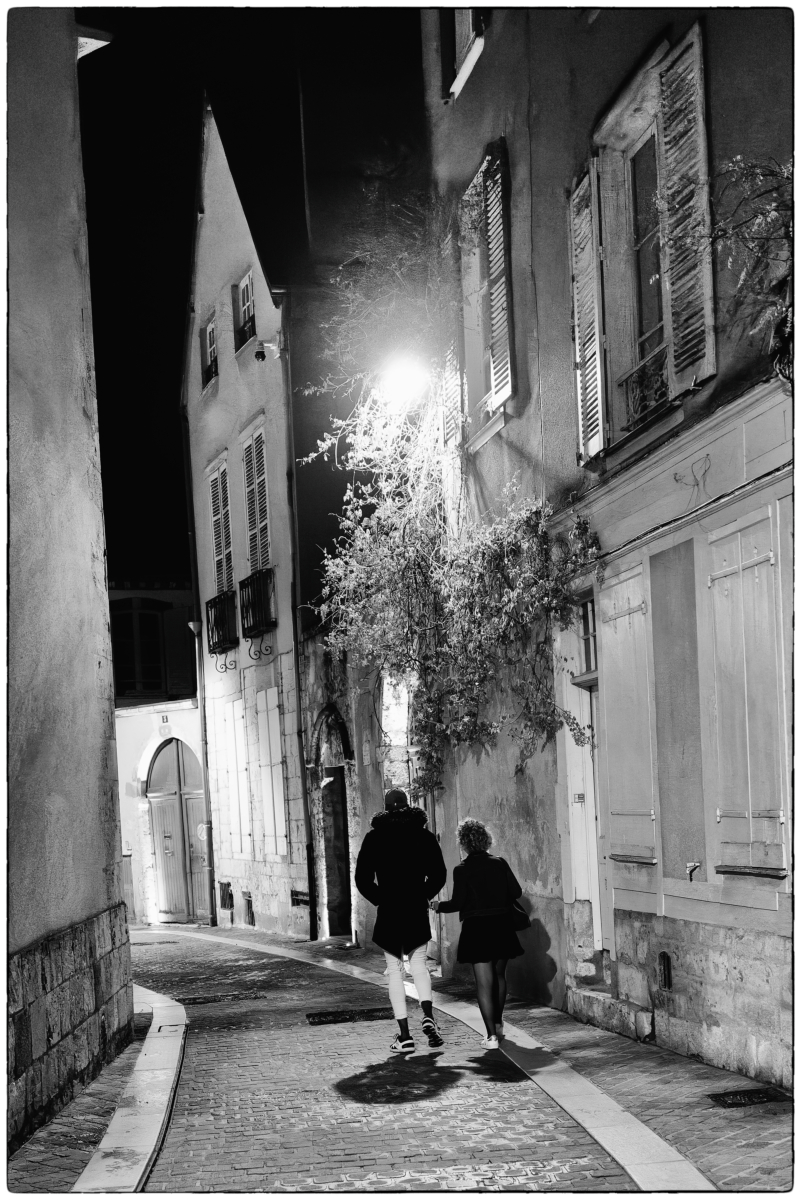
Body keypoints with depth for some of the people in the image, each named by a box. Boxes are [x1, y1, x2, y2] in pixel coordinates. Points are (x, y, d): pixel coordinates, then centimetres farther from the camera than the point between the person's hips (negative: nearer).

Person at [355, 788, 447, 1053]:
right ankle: (428, 1016, -8)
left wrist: (379, 900, 9)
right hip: (418, 912, 1)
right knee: (419, 965, 16)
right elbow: (439, 874, 0)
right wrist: (424, 895, 11)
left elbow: (362, 879, -3)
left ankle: (404, 1035, 0)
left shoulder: (374, 837, -1)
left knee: (394, 972, 5)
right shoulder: (423, 835, 3)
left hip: (388, 912, -1)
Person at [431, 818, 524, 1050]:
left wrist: (439, 906, 8)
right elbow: (516, 891, 0)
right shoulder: (500, 864, 1)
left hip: (476, 929, -4)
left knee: (484, 982, -3)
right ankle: (498, 1024, 36)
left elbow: (457, 903, -11)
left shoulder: (462, 870, -8)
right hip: (502, 926, 4)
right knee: (499, 976, 22)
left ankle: (491, 1035, -9)